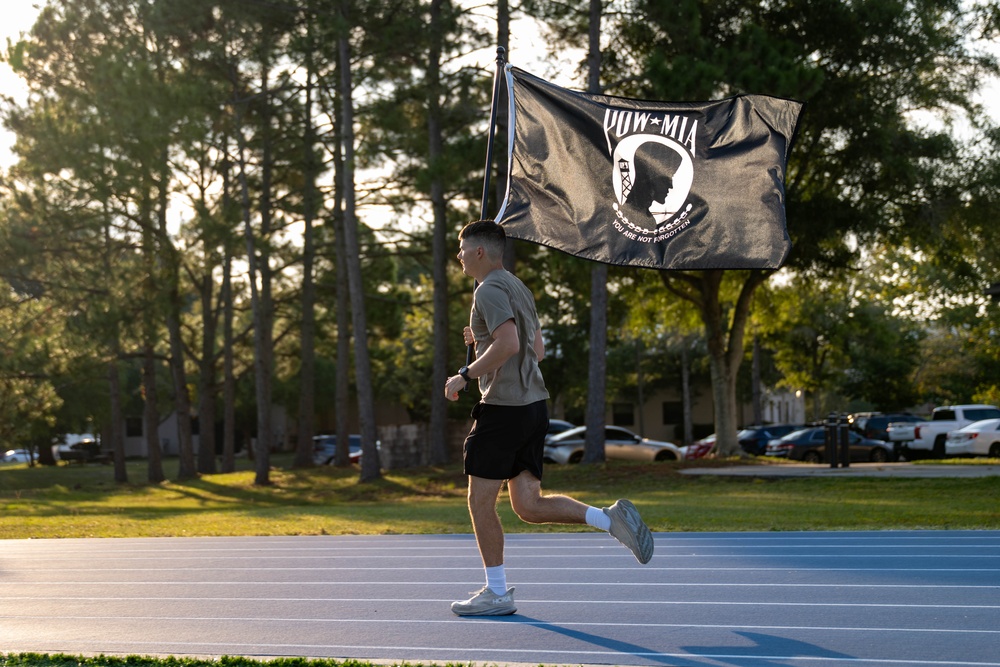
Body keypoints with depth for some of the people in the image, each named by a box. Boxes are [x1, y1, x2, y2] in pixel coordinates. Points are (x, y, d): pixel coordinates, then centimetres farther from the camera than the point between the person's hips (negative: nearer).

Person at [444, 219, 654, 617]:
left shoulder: (490, 289, -11)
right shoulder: (519, 288, 19)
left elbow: (508, 345, -25)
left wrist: (465, 375, -17)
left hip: (503, 408, -9)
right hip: (533, 405, 9)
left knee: (480, 502, 1)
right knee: (529, 506, 8)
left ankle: (496, 593, 7)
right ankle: (610, 518, -4)